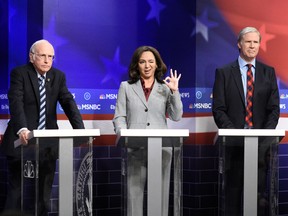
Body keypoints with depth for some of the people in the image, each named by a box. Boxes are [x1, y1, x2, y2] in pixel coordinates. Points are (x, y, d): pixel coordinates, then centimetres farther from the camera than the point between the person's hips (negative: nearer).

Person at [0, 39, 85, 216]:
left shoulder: (58, 76, 7)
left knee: (45, 190, 6)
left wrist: (80, 130, -18)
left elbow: (68, 102, -3)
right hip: (22, 140, -4)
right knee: (16, 188, 2)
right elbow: (16, 103, -20)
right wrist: (22, 129, -37)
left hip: (48, 142, 4)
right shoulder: (19, 73, -6)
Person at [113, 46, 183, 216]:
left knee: (160, 193, 3)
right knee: (134, 191, -2)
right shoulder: (126, 87, 11)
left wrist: (174, 91, -6)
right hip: (135, 148, -1)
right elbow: (119, 117, 6)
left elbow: (176, 116, 3)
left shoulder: (165, 88, 11)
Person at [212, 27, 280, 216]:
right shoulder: (224, 72, 5)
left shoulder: (268, 72, 10)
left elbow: (274, 108, 6)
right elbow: (218, 109, 0)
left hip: (261, 142, 1)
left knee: (259, 191, 1)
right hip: (234, 142, -1)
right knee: (233, 189, 3)